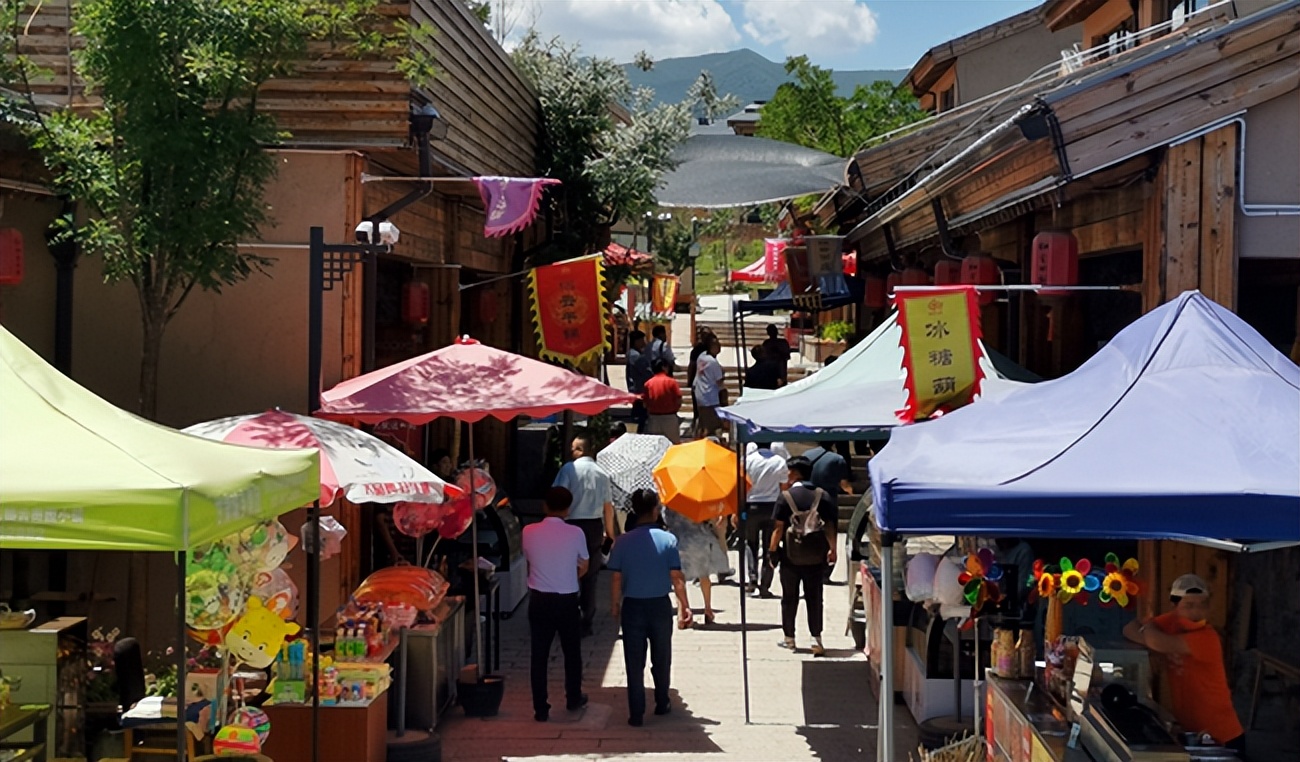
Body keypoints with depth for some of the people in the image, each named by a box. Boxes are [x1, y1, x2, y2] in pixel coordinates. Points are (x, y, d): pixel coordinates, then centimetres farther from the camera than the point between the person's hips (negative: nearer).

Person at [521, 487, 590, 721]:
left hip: (539, 600, 1)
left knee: (539, 655, 7)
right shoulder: (575, 533, -11)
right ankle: (574, 699, 34)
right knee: (572, 652, 19)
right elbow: (584, 566, 4)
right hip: (567, 600, 0)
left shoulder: (529, 532, -8)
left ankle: (541, 709, 9)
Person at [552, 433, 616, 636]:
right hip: (595, 527, 4)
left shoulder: (569, 468, -8)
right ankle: (587, 623, 14)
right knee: (590, 576, 10)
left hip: (573, 525, -3)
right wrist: (610, 533, 18)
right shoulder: (602, 473, 4)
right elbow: (608, 507, 8)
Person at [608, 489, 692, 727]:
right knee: (661, 659, 18)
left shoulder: (622, 542, -8)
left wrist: (615, 605, 9)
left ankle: (636, 714, 8)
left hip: (632, 606, 0)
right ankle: (662, 704, 32)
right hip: (660, 605, 0)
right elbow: (676, 578, -9)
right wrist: (684, 606, -1)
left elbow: (617, 579, -6)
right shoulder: (667, 540, -10)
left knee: (634, 663, 6)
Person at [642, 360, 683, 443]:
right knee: (673, 443, 6)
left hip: (653, 418, 3)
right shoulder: (671, 381, -7)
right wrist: (673, 410, 10)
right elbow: (678, 401, -8)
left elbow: (646, 403, 3)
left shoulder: (648, 383, 1)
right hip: (670, 417, -3)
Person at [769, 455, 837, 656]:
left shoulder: (786, 496, -9)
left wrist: (772, 550, -1)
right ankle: (816, 638, -1)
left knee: (789, 597, 10)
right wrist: (832, 550, 8)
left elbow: (779, 528, -10)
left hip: (791, 556, -2)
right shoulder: (823, 496, -2)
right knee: (814, 597, 6)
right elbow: (829, 526, -2)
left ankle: (789, 638, 18)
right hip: (815, 556, 2)